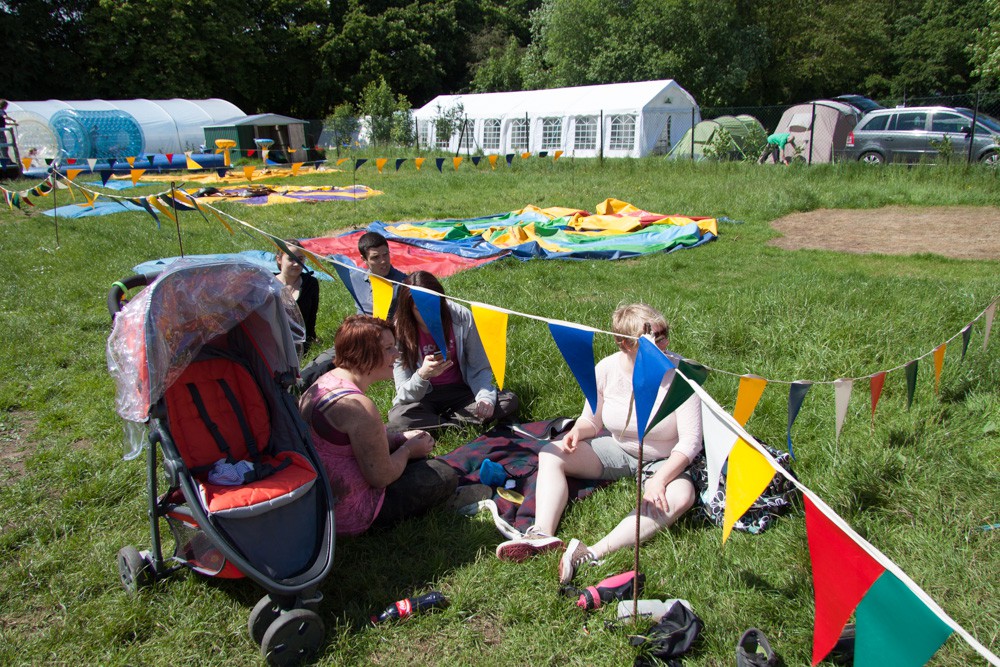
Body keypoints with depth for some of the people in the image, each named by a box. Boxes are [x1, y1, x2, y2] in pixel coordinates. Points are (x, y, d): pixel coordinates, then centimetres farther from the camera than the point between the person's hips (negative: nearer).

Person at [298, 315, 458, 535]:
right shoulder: (359, 406, -29)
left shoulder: (327, 381, 2)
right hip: (348, 515, -10)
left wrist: (402, 438, 8)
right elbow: (381, 477, -22)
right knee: (445, 476, 0)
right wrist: (408, 448, -3)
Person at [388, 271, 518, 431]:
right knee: (397, 417, -35)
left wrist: (485, 397, -25)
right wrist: (422, 375, -37)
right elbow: (405, 396, -16)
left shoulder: (462, 317, -12)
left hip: (460, 392, 3)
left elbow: (480, 368, -6)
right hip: (423, 398, -2)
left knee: (510, 400, -21)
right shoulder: (399, 334, -16)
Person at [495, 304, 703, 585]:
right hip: (616, 449, 4)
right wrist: (577, 431, -21)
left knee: (680, 497, -36)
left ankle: (593, 553, -47)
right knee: (551, 454, -12)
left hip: (664, 461, -4)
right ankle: (542, 534, -32)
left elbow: (690, 442, -21)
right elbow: (591, 421, 4)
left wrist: (659, 480, -34)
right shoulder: (607, 368, -10)